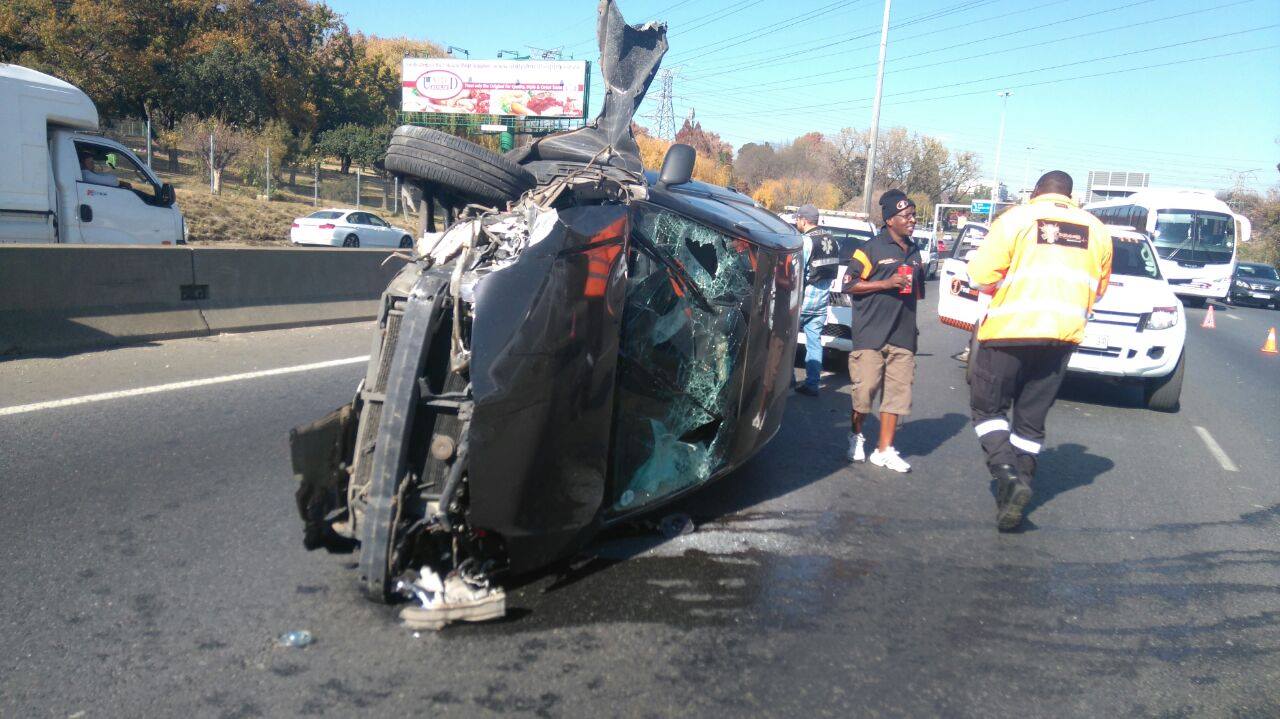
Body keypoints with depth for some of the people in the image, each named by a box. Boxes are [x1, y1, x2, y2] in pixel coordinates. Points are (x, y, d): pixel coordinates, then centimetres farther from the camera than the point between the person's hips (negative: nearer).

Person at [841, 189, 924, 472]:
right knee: (865, 388, -3)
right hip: (871, 334, -6)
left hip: (903, 336, 6)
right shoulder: (871, 248, -4)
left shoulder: (914, 251, 17)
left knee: (898, 391, 2)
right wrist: (886, 283, -16)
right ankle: (856, 436, 22)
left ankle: (884, 450, 10)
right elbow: (849, 284, -8)